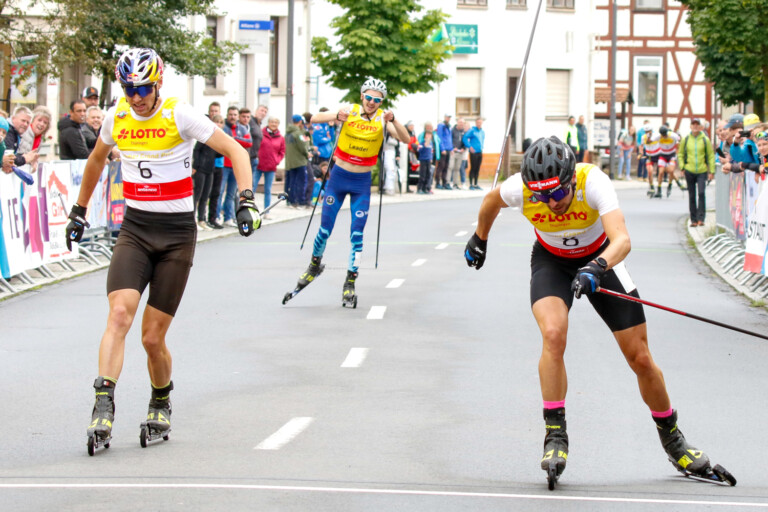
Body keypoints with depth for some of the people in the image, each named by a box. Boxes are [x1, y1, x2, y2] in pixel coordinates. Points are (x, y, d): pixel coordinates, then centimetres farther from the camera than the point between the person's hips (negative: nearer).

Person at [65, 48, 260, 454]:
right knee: (119, 314, -22)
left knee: (153, 338, -2)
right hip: (134, 231, 3)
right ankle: (103, 409, -28)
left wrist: (245, 201, -21)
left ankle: (161, 402, 27)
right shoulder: (116, 118, 3)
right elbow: (96, 160, 24)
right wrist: (78, 211, 30)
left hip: (177, 234, -3)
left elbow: (236, 151, -8)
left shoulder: (180, 116, -9)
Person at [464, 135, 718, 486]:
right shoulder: (520, 188, -27)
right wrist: (480, 239, 15)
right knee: (553, 334, -29)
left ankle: (671, 439, 23)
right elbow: (492, 200, -2)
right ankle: (555, 435, -18)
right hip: (552, 262, 1)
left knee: (640, 358, 0)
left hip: (600, 260, -1)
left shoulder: (593, 181, -35)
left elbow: (622, 240, -47)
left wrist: (596, 268, -65)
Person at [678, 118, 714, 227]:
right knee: (692, 196, 7)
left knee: (701, 193, -17)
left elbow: (711, 156, 4)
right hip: (689, 171, 2)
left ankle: (701, 218, -12)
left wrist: (712, 171, -1)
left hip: (702, 171, -2)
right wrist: (682, 167, 2)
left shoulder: (705, 140, 0)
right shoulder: (686, 140, 5)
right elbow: (680, 154, 15)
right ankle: (693, 219, 14)